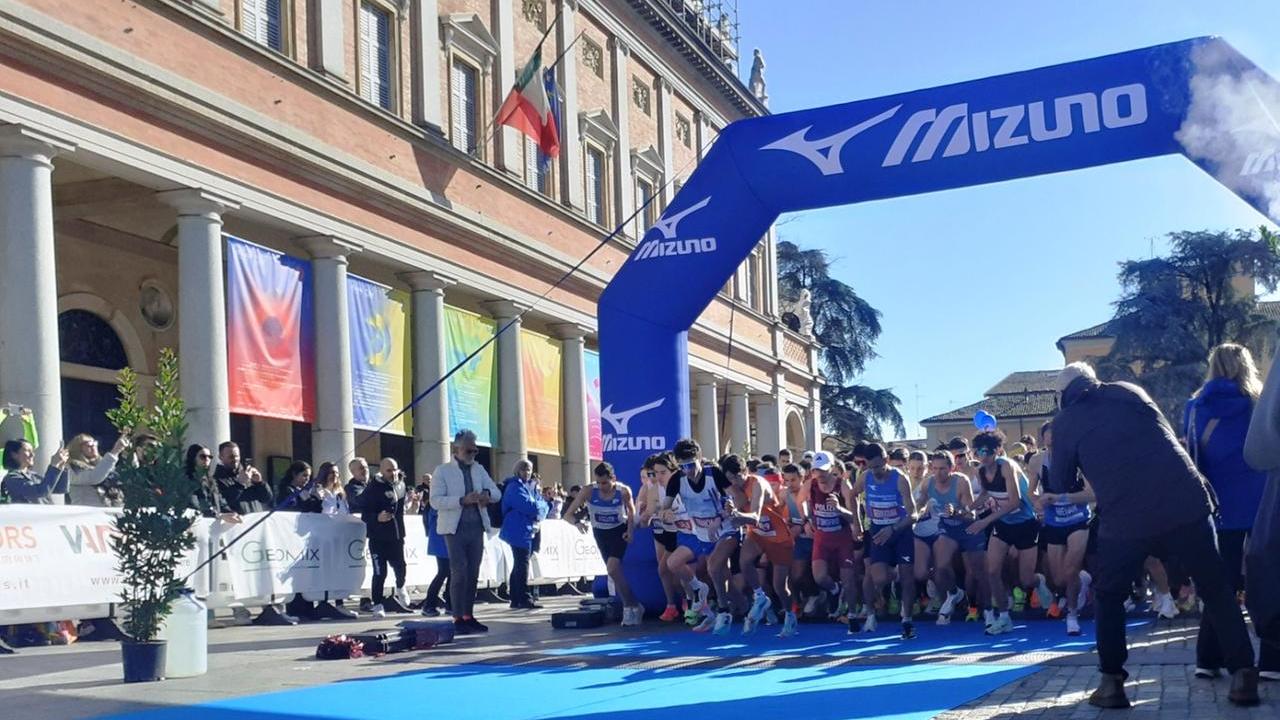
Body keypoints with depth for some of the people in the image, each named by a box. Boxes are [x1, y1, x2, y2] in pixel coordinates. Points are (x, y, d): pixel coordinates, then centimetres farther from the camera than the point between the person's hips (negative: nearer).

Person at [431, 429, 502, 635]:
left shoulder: (479, 469, 15)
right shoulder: (442, 471, -1)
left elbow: (496, 493, 13)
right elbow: (435, 500, -11)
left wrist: (487, 494, -11)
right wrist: (462, 501, -23)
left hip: (476, 527, 5)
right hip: (455, 529, -5)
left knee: (473, 573, 7)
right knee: (459, 572, -10)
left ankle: (468, 616, 15)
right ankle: (458, 619, -6)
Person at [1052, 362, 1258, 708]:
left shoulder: (1065, 421, 10)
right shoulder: (1128, 391, 19)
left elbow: (1060, 482, 17)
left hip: (1125, 518, -2)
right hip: (1184, 502, 2)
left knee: (1109, 597, 17)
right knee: (1216, 589, 13)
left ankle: (1112, 682, 9)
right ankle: (1243, 673, 6)